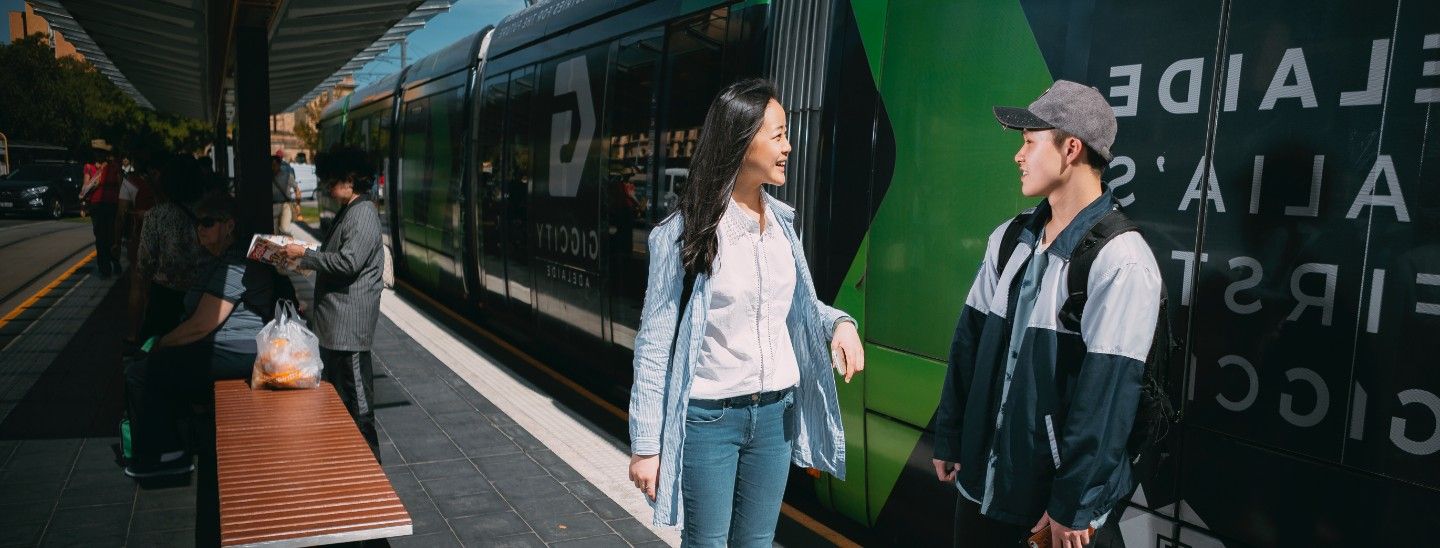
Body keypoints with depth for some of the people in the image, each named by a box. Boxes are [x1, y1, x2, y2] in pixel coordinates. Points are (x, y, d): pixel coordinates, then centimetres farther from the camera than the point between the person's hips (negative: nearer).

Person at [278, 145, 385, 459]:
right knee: (337, 385, 18)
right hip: (334, 318, 11)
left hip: (349, 320, -11)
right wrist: (307, 258, 10)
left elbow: (348, 262, -24)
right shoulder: (347, 212, 16)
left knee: (355, 393, -4)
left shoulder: (363, 214, -16)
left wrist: (304, 255, -15)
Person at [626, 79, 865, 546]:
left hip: (775, 412, 5)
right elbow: (654, 343, -12)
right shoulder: (684, 232, -14)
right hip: (708, 418, -5)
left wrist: (838, 322, -6)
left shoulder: (781, 220, 3)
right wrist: (646, 444, -12)